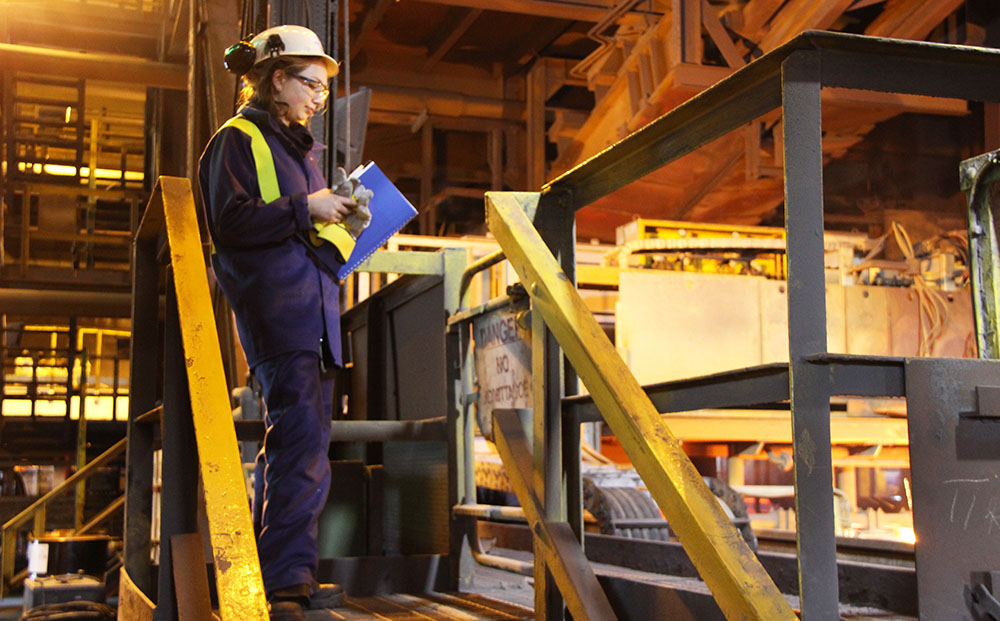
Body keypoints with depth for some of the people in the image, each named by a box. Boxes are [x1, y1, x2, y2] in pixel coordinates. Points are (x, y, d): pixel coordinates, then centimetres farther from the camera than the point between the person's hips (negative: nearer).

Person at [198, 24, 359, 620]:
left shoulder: (299, 146, 27)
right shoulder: (240, 139, 0)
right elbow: (231, 222, -12)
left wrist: (342, 218, 14)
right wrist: (305, 208, -15)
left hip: (314, 309, 9)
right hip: (276, 311, -9)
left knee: (296, 444, 10)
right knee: (303, 443, -18)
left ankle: (271, 571, 19)